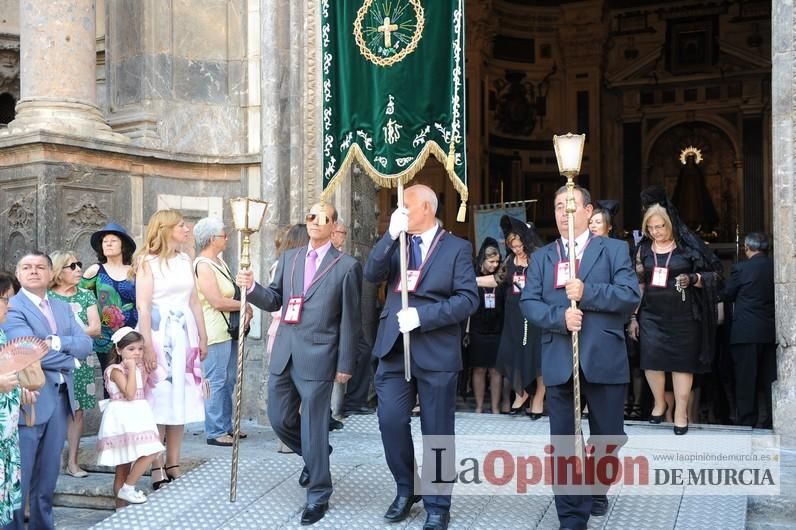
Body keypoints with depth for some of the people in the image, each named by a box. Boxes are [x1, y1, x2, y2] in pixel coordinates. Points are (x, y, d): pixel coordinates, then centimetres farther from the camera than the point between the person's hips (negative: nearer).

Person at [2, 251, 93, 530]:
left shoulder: (63, 307, 15)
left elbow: (85, 344, 4)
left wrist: (57, 342, -13)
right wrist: (70, 359, -7)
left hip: (60, 398, 7)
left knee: (48, 475, 15)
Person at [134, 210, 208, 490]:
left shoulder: (185, 260, 13)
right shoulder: (148, 262, -4)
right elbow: (143, 306, -11)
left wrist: (202, 337, 11)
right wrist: (148, 346, -18)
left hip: (185, 334, 6)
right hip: (159, 333, -6)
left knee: (181, 397, 6)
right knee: (159, 397, -3)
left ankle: (173, 464, 14)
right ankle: (157, 468, 4)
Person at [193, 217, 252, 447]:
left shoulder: (219, 260, 14)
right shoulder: (203, 265, -14)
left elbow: (233, 292, 14)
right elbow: (217, 301, -20)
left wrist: (246, 308, -4)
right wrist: (245, 305, -8)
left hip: (230, 329, 10)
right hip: (215, 331, -10)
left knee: (228, 380, 15)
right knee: (216, 381, -4)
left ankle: (226, 426, 25)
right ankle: (215, 432, 3)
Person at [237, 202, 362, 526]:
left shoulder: (347, 266, -4)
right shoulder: (288, 258, 11)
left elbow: (350, 320, -5)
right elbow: (274, 301, 11)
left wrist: (345, 364, -7)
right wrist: (251, 287, -9)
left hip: (318, 356, -5)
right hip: (284, 353, 5)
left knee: (313, 426, 0)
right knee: (279, 418, 12)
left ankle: (318, 497, 16)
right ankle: (314, 455, 41)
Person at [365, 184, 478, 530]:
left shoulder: (456, 247, -1)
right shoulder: (396, 244, 12)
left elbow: (468, 299, -10)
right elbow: (371, 274, -4)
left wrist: (422, 315, -17)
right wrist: (391, 234, -14)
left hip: (436, 352, -3)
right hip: (394, 347, 4)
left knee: (436, 432, 5)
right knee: (391, 421, 0)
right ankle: (405, 489, 23)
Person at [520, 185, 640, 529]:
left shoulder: (614, 249, 5)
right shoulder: (541, 257, 11)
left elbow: (630, 295, -7)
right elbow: (528, 303, 1)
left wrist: (586, 292, -18)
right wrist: (560, 317, -17)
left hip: (604, 359, -1)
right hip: (559, 361, 1)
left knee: (608, 438, 13)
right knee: (564, 443, 2)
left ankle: (596, 490, 41)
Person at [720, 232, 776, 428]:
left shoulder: (741, 268, -11)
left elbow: (726, 295, 0)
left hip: (746, 332, -5)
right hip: (771, 332, 5)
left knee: (746, 379, 2)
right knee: (769, 378, 11)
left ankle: (746, 421, 5)